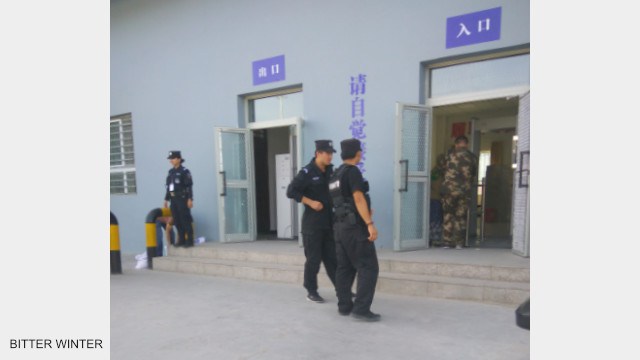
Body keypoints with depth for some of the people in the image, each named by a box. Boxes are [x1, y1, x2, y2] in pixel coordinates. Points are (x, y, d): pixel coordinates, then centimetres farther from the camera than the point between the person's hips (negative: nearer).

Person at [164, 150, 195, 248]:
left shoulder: (184, 171, -8)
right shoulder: (171, 172, 13)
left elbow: (189, 186, -13)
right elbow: (168, 187, 17)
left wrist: (190, 199, -18)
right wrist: (166, 199, 16)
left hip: (182, 198, -7)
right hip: (174, 199, 7)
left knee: (186, 220, -4)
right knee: (177, 220, 10)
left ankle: (189, 241, 2)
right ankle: (181, 240, 20)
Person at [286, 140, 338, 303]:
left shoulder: (330, 171, 7)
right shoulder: (307, 172, -10)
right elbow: (291, 191, -11)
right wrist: (311, 202, -16)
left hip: (329, 222, 5)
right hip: (312, 223, -5)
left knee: (332, 257, 11)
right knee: (314, 258, 4)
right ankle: (311, 291, 20)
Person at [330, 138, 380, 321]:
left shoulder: (336, 174, 16)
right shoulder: (353, 171, -11)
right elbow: (358, 198, -21)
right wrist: (370, 223, -25)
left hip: (340, 225, 9)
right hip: (355, 226, -9)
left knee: (344, 267, 11)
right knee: (368, 267, -4)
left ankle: (344, 305, 17)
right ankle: (361, 308, -6)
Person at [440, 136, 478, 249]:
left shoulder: (449, 155, 2)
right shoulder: (472, 157, 6)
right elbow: (474, 176, 13)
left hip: (449, 189, -1)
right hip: (465, 191, 1)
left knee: (448, 216, 8)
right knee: (461, 217, 9)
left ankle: (447, 242, 8)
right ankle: (459, 243, 13)